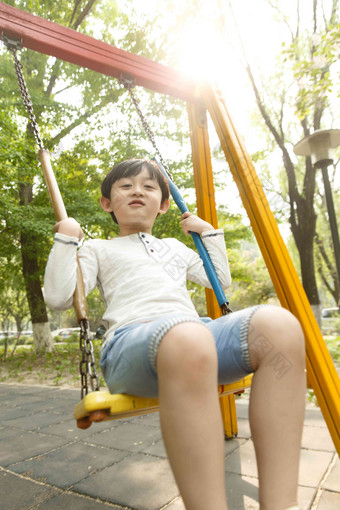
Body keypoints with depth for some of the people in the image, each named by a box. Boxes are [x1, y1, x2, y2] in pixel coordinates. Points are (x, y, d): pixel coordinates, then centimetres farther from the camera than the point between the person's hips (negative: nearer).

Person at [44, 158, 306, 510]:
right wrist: (66, 239, 7)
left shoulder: (175, 248, 35)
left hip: (200, 334, 5)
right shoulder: (98, 250, 24)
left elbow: (221, 280, 40)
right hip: (131, 342, -4)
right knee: (185, 337, -43)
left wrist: (210, 233, 34)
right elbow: (59, 297, 11)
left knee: (277, 323, -28)